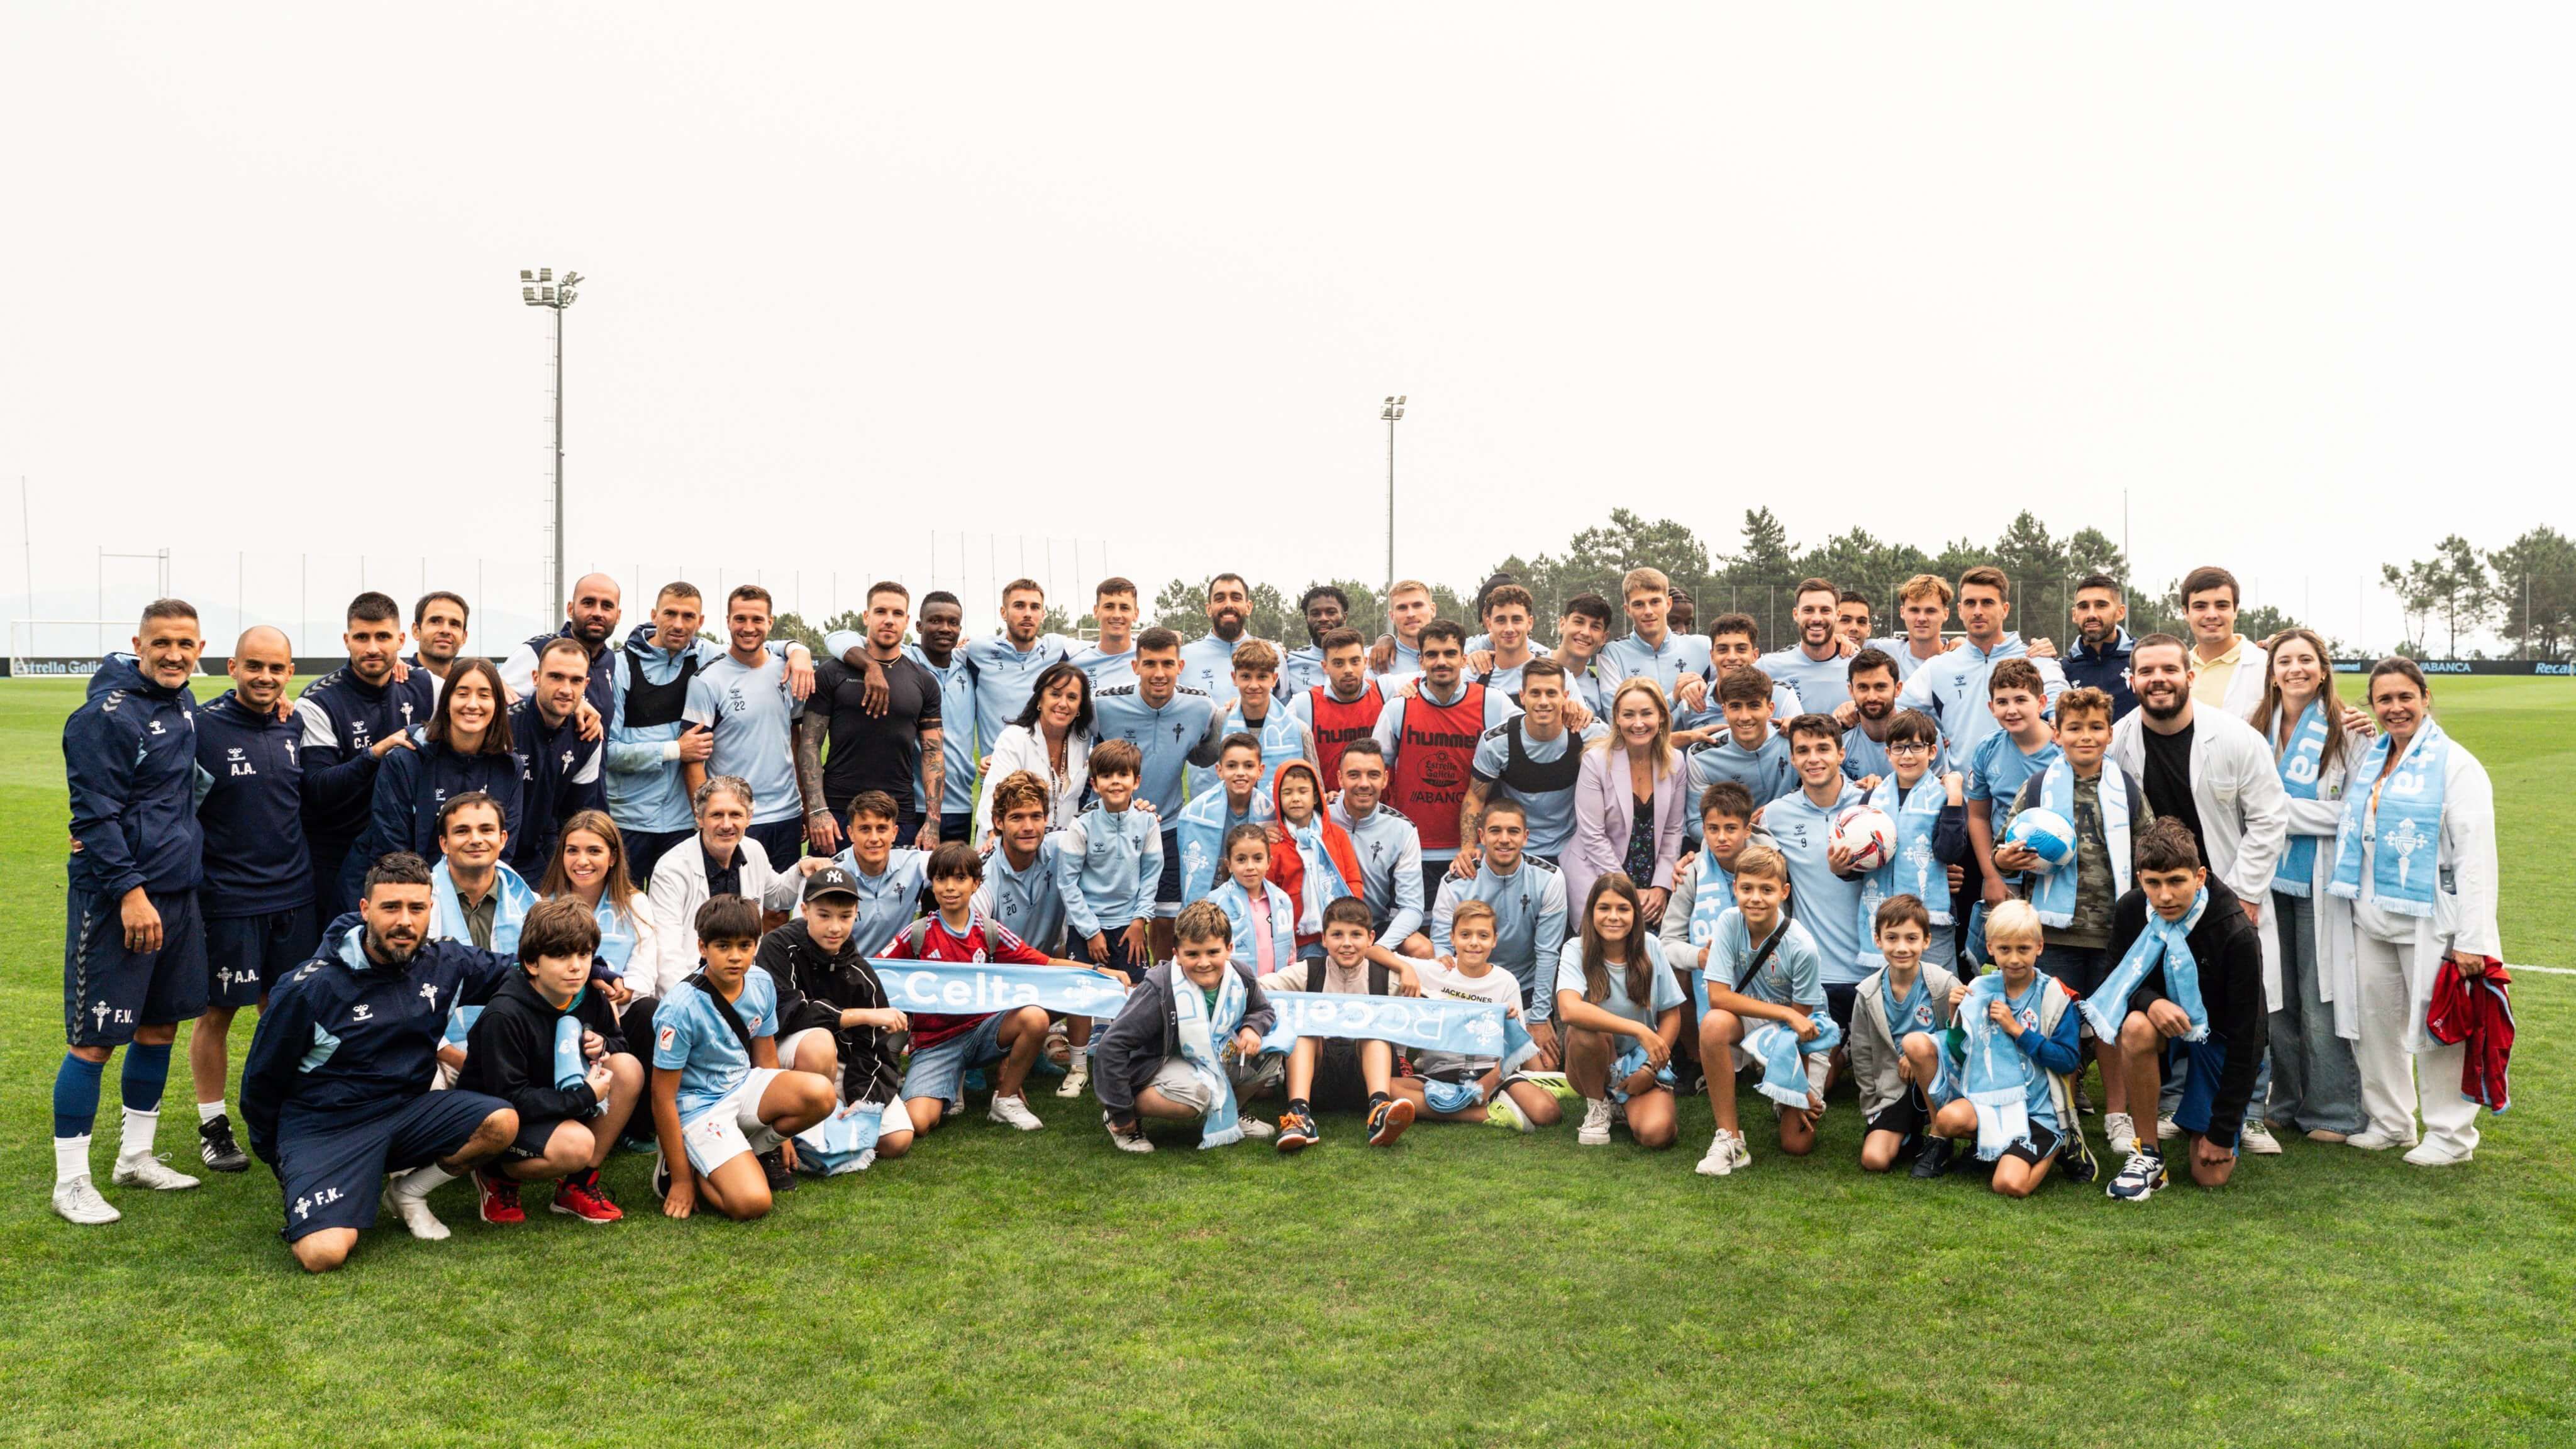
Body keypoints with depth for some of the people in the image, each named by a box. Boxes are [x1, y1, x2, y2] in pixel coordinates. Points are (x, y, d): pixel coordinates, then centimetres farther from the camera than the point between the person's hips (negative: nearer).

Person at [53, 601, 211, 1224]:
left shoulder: (183, 704, 11)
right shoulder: (107, 715, -14)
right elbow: (95, 815, -17)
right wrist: (130, 890, -20)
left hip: (177, 892, 8)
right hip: (116, 897, -8)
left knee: (161, 1025, 15)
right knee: (93, 1038, -2)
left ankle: (136, 1155, 28)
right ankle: (71, 1181, 8)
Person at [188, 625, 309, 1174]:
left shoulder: (295, 727, 6)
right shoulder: (203, 727, -10)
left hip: (293, 896, 5)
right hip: (229, 897, -4)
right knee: (218, 1011, 5)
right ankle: (213, 1126, 20)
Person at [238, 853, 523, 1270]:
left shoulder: (446, 965, -3)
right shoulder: (310, 988, -13)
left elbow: (515, 971, 16)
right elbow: (262, 1079, 0)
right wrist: (279, 1163, 10)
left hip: (407, 1111, 4)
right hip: (323, 1126, -4)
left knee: (502, 1123, -23)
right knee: (323, 1254, -27)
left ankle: (409, 1191, 4)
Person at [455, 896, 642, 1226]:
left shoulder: (589, 996, -5)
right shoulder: (504, 1016, -26)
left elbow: (617, 1041, 14)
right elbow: (509, 1098, -27)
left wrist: (603, 1046, -12)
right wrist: (584, 1097, -28)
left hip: (556, 1106, 7)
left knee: (629, 1069, -15)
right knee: (576, 1144, -34)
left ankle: (579, 1185, -5)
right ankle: (498, 1177, -1)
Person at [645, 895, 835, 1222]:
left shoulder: (762, 984, -4)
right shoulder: (682, 1007, -22)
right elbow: (664, 1097, -16)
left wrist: (782, 1132, 18)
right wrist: (681, 1180, -13)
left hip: (743, 1086, 6)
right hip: (698, 1106, -6)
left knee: (820, 1094, -25)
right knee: (752, 1203, -26)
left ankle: (757, 1152, 3)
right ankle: (686, 1168, 4)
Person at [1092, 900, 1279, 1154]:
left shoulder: (1241, 979, -12)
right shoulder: (1160, 991, -29)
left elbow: (1264, 1010, 11)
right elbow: (1112, 1044, -28)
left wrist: (1252, 1028, -15)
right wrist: (1121, 1112, -24)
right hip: (1159, 1065, -6)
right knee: (1194, 1094, -38)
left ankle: (1228, 1113, 12)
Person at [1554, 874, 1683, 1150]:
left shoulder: (1650, 949, -5)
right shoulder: (1576, 951, -14)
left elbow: (1671, 1015, 0)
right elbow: (1569, 1009, -33)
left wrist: (1651, 1068, -12)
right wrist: (1639, 1029, -37)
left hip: (1642, 1062, 1)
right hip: (1597, 1065, -1)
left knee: (1656, 1134, -28)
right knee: (1585, 1029, -35)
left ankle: (1625, 1105, 10)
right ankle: (1598, 1106, -6)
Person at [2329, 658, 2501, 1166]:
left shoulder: (2455, 764, -9)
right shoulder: (2367, 760, 11)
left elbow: (2476, 857, -14)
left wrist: (2473, 940, -17)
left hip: (2429, 920, -6)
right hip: (2372, 917, 6)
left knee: (2436, 1028, 2)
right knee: (2377, 1022, 12)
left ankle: (2451, 1134, 15)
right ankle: (2388, 1120, 26)